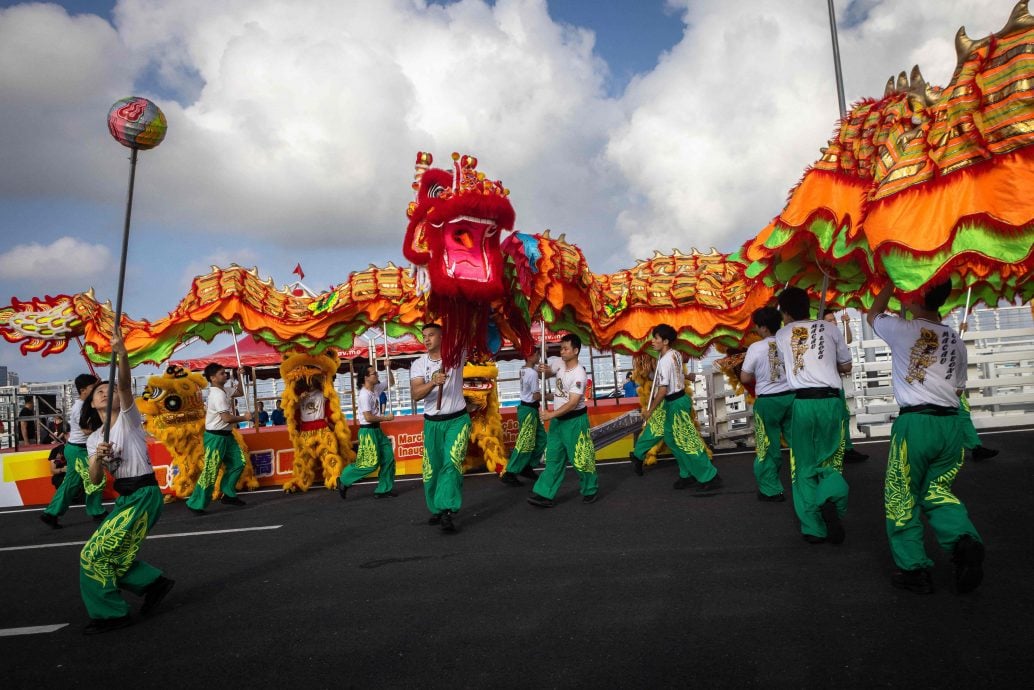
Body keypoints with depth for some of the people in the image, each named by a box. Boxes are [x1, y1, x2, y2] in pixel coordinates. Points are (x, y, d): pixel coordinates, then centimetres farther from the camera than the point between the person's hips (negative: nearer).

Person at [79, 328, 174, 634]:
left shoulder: (128, 418, -5)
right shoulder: (93, 439, 11)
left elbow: (125, 384, -24)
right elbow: (95, 480, 1)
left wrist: (122, 354, -41)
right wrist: (98, 458, -19)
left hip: (144, 496, -7)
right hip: (124, 498, 8)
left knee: (94, 554, -6)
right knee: (110, 555, 11)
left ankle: (110, 613, 9)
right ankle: (154, 583, 27)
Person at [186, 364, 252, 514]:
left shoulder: (222, 391, 10)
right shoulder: (218, 395, -20)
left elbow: (238, 392, 27)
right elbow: (227, 418, -24)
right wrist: (244, 417, -10)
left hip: (226, 435, 10)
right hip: (215, 437, -10)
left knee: (238, 462, 11)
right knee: (210, 471, -6)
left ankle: (228, 495, 20)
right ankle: (196, 504, 3)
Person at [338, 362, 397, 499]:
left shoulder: (375, 389, 6)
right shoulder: (365, 395, -20)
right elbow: (368, 417, -24)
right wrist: (386, 418, -14)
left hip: (377, 430, 9)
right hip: (367, 431, -9)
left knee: (388, 458, 8)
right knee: (371, 463, -6)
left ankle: (383, 489, 16)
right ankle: (344, 480, 11)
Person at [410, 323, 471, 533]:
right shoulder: (419, 364, -2)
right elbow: (415, 395, -14)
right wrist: (433, 382, -31)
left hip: (458, 420, -3)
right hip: (432, 423, 3)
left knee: (452, 463, -19)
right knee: (432, 468, 9)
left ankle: (447, 511, -19)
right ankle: (437, 510, 27)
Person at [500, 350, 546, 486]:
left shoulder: (523, 370, 8)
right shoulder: (533, 373, -20)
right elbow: (536, 396, -19)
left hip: (526, 407, 10)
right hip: (529, 410, -10)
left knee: (541, 438, 16)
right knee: (525, 444, -5)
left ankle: (527, 468, 22)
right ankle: (509, 474, -1)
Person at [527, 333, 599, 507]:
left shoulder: (579, 374, -22)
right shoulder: (559, 363, 0)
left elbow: (573, 403, -26)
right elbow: (548, 371, 20)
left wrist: (551, 414, -28)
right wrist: (543, 370, -4)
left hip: (574, 420, -7)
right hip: (558, 419, 7)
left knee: (579, 458, 4)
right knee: (553, 458, 8)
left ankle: (590, 490, 24)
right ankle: (544, 494, 9)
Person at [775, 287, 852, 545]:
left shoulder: (782, 335, 7)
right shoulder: (830, 329, 7)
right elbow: (847, 367, 16)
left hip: (803, 402, -1)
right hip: (830, 400, 1)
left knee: (805, 467, 10)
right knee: (829, 461, 13)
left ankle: (813, 528, 10)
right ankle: (831, 499, -19)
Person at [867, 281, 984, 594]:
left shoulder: (903, 329, -4)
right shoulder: (956, 340, 11)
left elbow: (873, 314, 17)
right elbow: (959, 389, 18)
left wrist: (891, 282, 25)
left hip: (915, 422, -5)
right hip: (951, 424, 6)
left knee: (901, 498, 7)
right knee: (937, 491, 18)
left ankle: (914, 569, 11)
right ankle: (965, 542, -6)